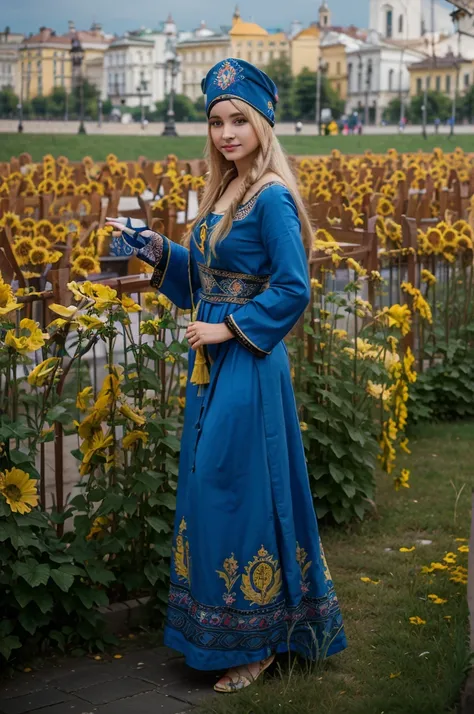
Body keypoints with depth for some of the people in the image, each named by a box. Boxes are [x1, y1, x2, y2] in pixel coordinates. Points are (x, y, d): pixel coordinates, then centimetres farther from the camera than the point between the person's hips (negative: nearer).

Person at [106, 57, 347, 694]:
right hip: (213, 368, 9)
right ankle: (221, 629, 27)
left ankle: (256, 641, 12)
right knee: (209, 491, 14)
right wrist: (154, 249, 6)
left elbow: (294, 289, -17)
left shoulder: (271, 199, -14)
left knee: (239, 494, -3)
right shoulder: (222, 194, 12)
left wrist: (229, 329, -17)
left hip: (249, 368, -9)